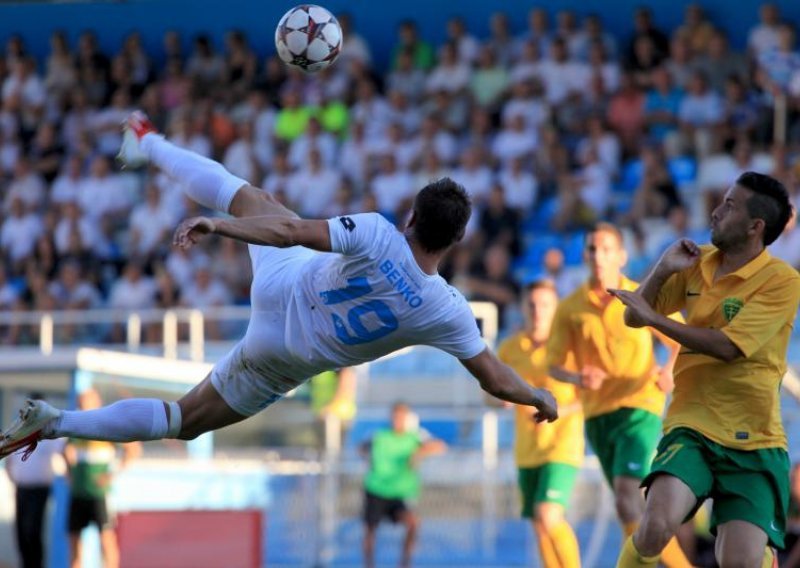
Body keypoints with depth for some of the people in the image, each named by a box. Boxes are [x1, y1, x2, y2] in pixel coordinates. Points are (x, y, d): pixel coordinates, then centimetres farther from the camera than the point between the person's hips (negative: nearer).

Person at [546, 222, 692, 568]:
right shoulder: (570, 309, 4)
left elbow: (680, 344, 8)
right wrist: (578, 378, -17)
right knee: (638, 512, 9)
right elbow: (555, 365, 5)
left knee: (627, 500, -22)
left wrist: (670, 370, -13)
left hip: (639, 410, -4)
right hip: (597, 415, 4)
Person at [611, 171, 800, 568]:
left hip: (753, 442, -3)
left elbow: (726, 346, -19)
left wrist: (654, 318, -15)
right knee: (655, 527, -26)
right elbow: (633, 318, 13)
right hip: (691, 428, 3)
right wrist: (663, 270, -4)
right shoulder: (697, 263, 7)